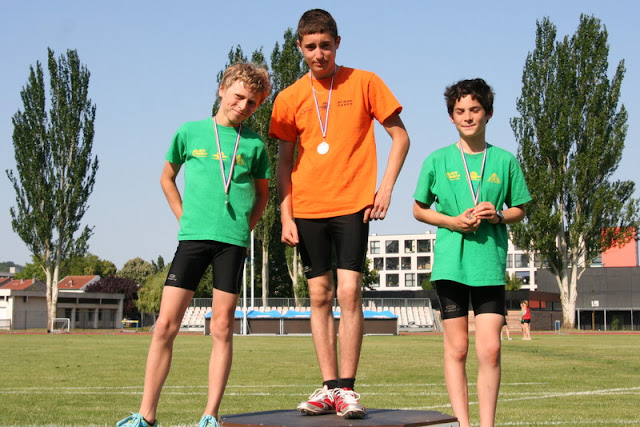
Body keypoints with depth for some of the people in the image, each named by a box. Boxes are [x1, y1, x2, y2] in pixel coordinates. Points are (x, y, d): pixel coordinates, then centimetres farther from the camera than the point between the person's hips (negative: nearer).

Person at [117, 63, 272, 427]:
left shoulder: (254, 144, 7)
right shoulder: (190, 132, 8)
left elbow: (263, 193, 19)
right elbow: (167, 178, 19)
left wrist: (245, 229, 6)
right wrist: (185, 218, 9)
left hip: (232, 241, 0)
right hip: (193, 236, 0)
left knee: (222, 328, 0)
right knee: (166, 325, -3)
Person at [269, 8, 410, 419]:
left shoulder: (364, 83, 0)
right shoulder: (291, 98, 7)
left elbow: (400, 135, 5)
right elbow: (285, 161, 11)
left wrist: (387, 186, -6)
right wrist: (286, 214, 3)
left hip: (352, 205, -3)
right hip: (308, 209, 3)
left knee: (349, 292, -10)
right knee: (320, 296, 4)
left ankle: (347, 389, -6)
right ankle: (329, 387, 9)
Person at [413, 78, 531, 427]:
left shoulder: (505, 161, 7)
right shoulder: (437, 161, 4)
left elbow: (519, 211, 14)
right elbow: (419, 209, 11)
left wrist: (498, 216, -8)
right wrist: (451, 221, -6)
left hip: (490, 264, 1)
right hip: (450, 263, 0)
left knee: (490, 349, -5)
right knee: (457, 349, 3)